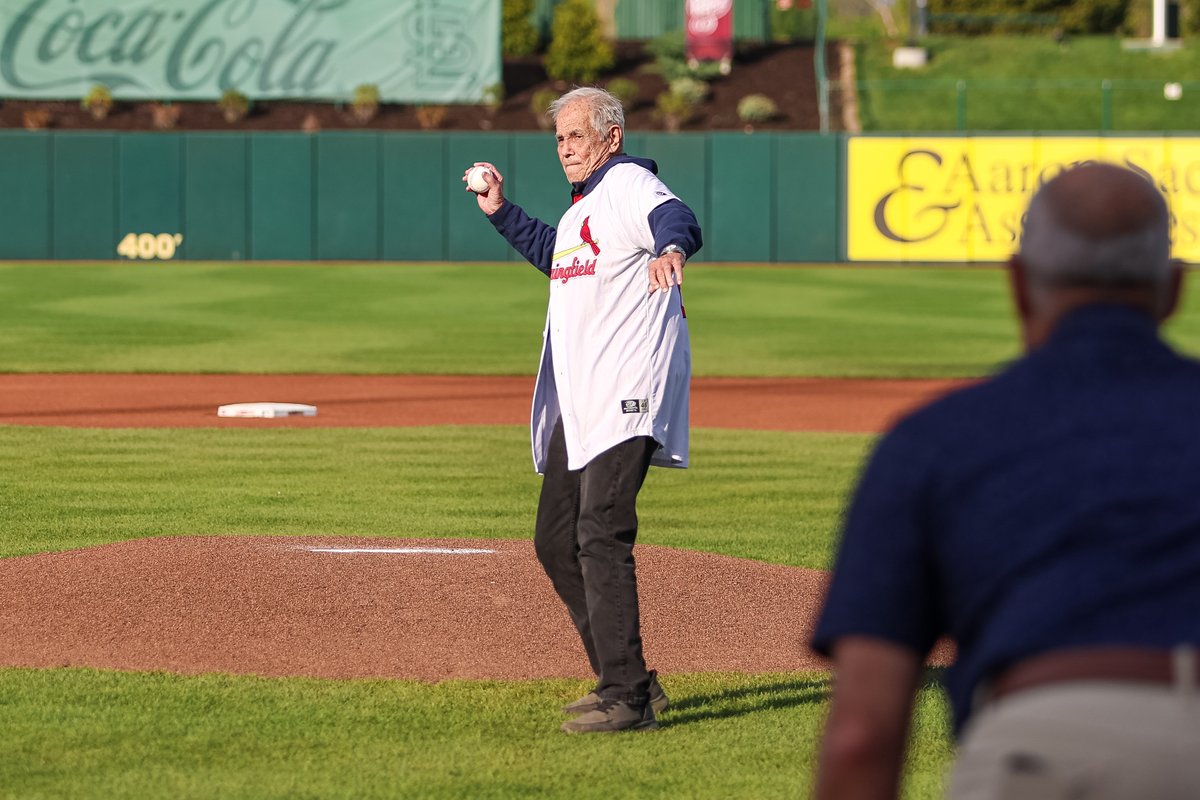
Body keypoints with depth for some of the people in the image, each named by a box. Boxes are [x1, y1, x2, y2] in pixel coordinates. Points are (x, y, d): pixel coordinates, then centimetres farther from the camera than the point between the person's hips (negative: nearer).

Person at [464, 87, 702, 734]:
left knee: (601, 537, -19)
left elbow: (678, 219, -31)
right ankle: (626, 680, 21)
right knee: (556, 542, 13)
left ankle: (627, 699, -21)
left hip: (625, 398, -11)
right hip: (576, 404, 11)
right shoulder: (583, 205, 21)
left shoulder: (628, 182, -9)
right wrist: (501, 212, 33)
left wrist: (670, 249, -54)